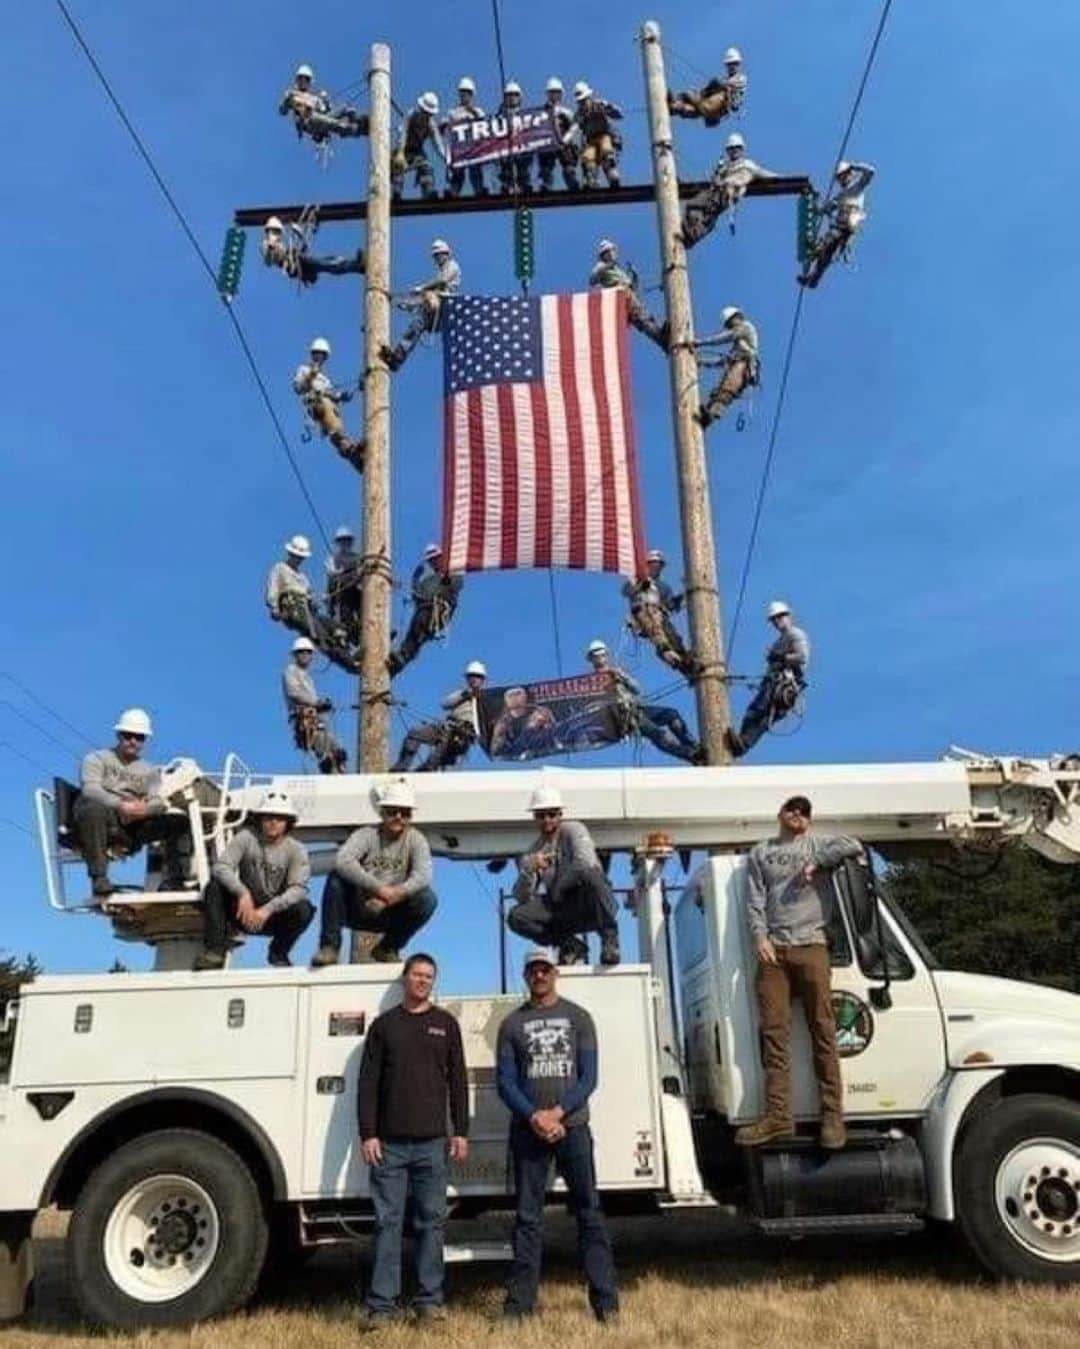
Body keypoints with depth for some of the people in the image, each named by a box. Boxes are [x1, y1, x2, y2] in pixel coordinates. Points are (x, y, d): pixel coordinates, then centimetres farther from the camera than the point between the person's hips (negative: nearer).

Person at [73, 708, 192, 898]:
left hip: (133, 830, 4)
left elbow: (160, 801, 4)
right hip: (102, 825, -4)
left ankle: (173, 881, -17)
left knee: (181, 821, -14)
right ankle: (98, 878, -32)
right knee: (95, 808, -38)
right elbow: (90, 790, -10)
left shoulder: (149, 771, 22)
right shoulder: (97, 758, 11)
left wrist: (145, 809, -22)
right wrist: (120, 805, -29)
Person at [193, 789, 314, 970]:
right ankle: (214, 950, -19)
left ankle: (278, 953, 0)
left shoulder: (296, 850, -10)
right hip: (244, 911, 0)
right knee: (216, 884, -23)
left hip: (275, 915, 0)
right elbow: (221, 867, -22)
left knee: (304, 909, -29)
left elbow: (298, 888, -22)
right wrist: (243, 893, -38)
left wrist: (267, 910, -36)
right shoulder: (245, 838, -9)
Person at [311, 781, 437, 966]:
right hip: (358, 910, -1)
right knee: (336, 879, -26)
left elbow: (422, 875, -22)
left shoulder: (415, 840, -5)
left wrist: (396, 894, -38)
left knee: (428, 898, -23)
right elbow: (342, 861, -29)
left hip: (390, 915, 1)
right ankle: (329, 947, -15)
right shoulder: (366, 835, -9)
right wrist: (378, 888, -35)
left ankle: (387, 948, -1)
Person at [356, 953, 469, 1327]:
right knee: (387, 1223, 1)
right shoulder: (384, 1024, 6)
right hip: (389, 1143, -1)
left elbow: (458, 1081, 7)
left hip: (432, 1142, 1)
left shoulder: (446, 1024, 8)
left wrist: (461, 1132, 1)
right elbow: (367, 1083, 3)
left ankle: (430, 1300, 14)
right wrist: (368, 1134, -5)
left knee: (431, 1222, 5)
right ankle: (382, 1304, 8)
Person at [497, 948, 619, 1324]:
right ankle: (519, 1302, 9)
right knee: (528, 1216, 3)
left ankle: (605, 1302, 4)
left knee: (589, 1211, 0)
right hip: (528, 1130, 1)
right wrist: (533, 1117, -12)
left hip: (573, 1126, 0)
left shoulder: (578, 1017, 7)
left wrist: (558, 1112, -12)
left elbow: (589, 1075, 1)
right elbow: (505, 1080, 2)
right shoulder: (512, 1023, 8)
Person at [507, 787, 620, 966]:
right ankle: (572, 946, -3)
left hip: (594, 907, -4)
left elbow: (586, 861, -23)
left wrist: (558, 888, -14)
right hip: (564, 912, 4)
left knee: (586, 872, -36)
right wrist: (529, 869, -17)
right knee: (516, 917, -19)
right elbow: (522, 898, 0)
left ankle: (609, 939, -18)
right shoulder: (534, 852, 8)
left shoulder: (573, 829, -3)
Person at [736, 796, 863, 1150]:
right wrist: (759, 936, -7)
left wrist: (816, 863, -5)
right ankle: (778, 1116, -2)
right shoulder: (760, 853, 18)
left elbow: (853, 846, -2)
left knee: (822, 1030, -3)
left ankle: (832, 1116, 0)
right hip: (773, 950, 1)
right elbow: (754, 900, 7)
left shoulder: (817, 847, 15)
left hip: (810, 947, -1)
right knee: (774, 1032, -3)